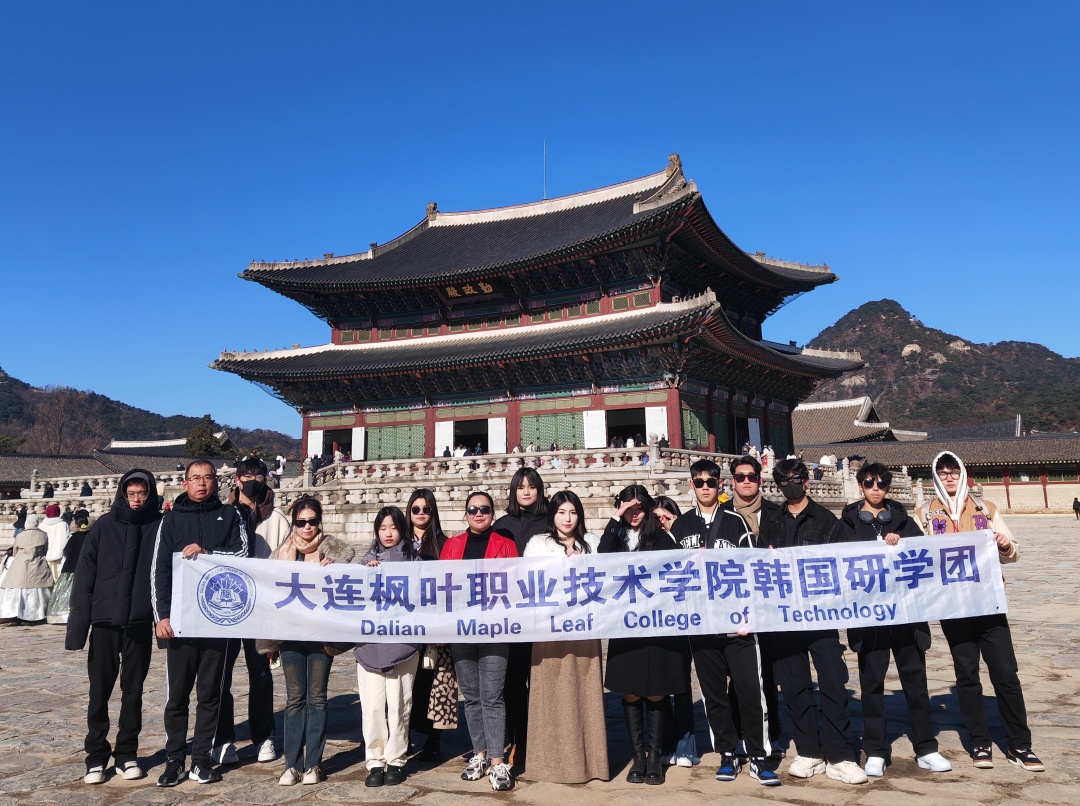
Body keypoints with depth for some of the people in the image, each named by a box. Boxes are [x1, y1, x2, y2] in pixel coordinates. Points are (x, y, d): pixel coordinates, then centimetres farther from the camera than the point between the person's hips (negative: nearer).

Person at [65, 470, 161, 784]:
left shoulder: (159, 526, -1)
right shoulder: (104, 526, 0)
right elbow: (84, 577, -1)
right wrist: (77, 624, -6)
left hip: (140, 623, 0)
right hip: (104, 621, 0)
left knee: (133, 691, 10)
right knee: (99, 692, 8)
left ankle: (127, 754, 22)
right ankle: (96, 756, 21)